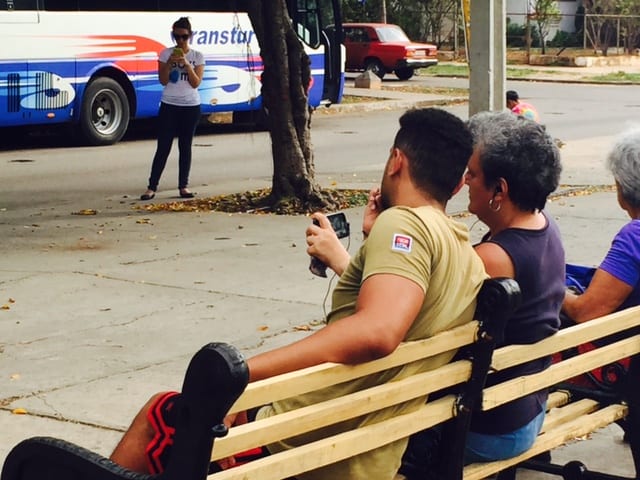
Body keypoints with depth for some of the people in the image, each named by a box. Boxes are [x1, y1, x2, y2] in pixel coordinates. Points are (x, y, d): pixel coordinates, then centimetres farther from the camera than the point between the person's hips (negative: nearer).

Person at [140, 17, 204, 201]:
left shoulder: (197, 56, 1)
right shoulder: (166, 54, 0)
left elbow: (196, 83, -6)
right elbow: (163, 80, -4)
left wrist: (187, 65, -18)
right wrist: (170, 63, -18)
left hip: (191, 106, 1)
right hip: (169, 106, -1)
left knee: (185, 146, 5)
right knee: (163, 147, -3)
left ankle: (183, 186, 10)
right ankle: (152, 187, -2)